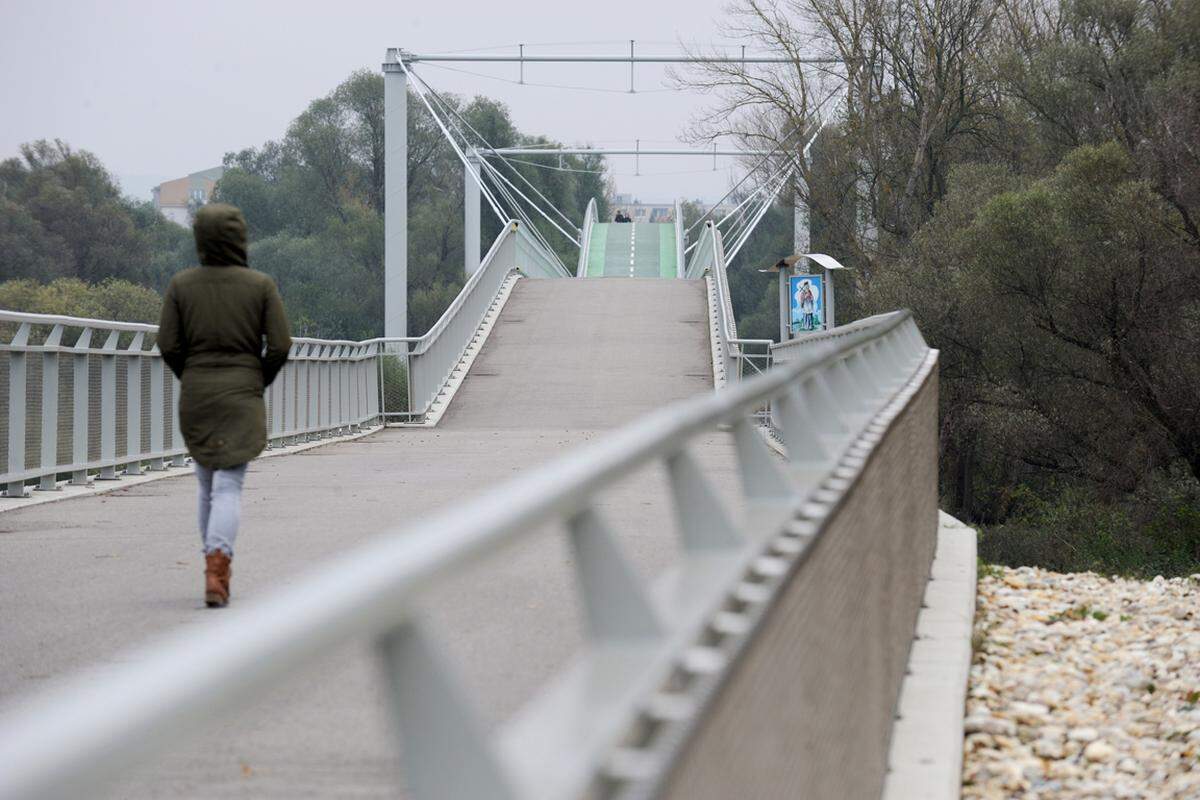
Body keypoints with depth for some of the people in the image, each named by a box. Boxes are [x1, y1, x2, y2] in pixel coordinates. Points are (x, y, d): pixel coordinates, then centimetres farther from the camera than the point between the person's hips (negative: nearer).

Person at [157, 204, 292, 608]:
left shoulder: (181, 284, -1)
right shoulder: (261, 285, -5)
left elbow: (168, 345, -3)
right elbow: (279, 346, -6)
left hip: (194, 397, 2)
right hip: (242, 398, -2)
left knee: (208, 486, 17)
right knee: (228, 488, -6)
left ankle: (217, 569, 21)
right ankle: (216, 567, -25)